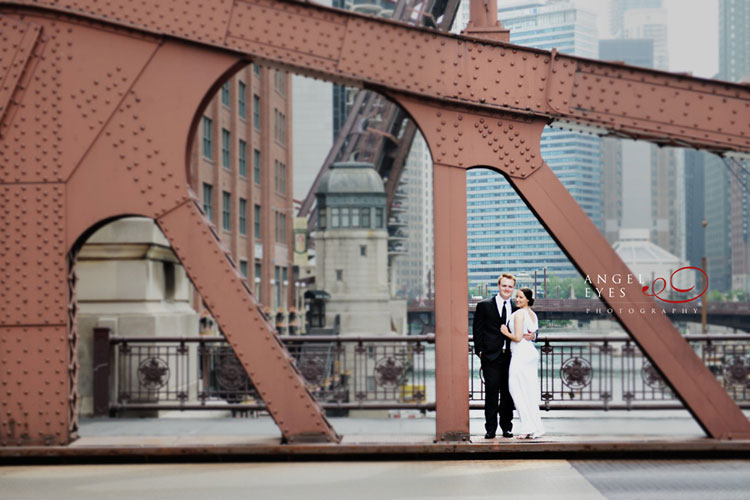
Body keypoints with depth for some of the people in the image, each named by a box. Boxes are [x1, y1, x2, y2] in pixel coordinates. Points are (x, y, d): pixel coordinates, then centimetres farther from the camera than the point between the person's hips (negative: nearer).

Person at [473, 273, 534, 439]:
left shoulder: (516, 308, 11)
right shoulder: (484, 306, 3)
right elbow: (477, 330, 2)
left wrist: (532, 335, -8)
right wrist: (480, 351, -5)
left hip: (510, 356, 3)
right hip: (491, 357, -3)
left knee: (508, 394, 7)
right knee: (491, 393, -2)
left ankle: (506, 427, 15)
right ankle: (490, 428, 4)